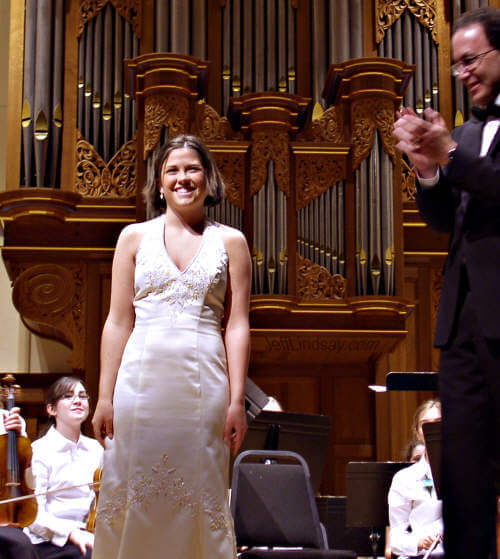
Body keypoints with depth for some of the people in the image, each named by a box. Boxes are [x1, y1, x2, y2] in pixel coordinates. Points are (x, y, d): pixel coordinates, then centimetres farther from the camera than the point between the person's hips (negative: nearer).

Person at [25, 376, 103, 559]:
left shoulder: (95, 448, 12)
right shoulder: (39, 451, -5)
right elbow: (34, 516, -13)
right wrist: (71, 533, -26)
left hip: (88, 536, 6)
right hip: (49, 543, -6)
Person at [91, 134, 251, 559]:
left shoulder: (230, 242, 8)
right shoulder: (135, 237, 9)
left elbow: (237, 325, 3)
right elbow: (118, 322, 6)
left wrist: (237, 400, -4)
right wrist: (105, 396, 0)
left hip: (203, 380, 0)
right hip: (142, 377, 1)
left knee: (201, 496, 3)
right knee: (134, 496, 2)